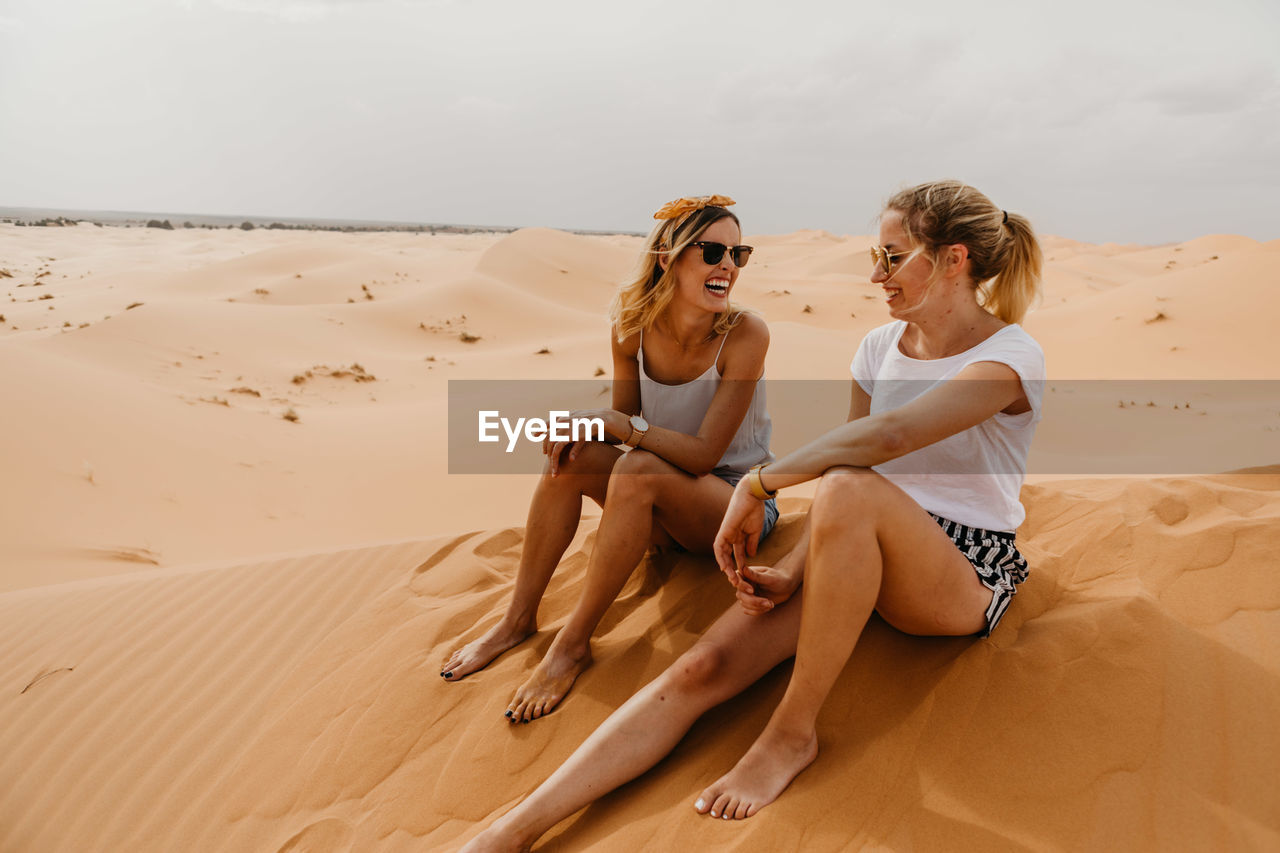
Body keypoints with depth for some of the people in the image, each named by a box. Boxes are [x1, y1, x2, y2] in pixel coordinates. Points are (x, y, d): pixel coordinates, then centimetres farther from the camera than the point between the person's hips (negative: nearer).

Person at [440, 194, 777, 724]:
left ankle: (573, 642, -20)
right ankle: (518, 620, -6)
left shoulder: (745, 334, -21)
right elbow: (623, 420, 2)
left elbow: (704, 454, -24)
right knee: (569, 457, -17)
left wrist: (614, 422, -30)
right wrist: (587, 427, -21)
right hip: (664, 515, 5)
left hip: (741, 503, -5)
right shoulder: (634, 327, -7)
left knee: (638, 468, -32)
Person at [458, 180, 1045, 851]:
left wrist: (759, 484, -24)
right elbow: (838, 462, 5)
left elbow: (888, 435, -29)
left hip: (968, 575, -5)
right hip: (859, 562, 5)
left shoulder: (1012, 356, -12)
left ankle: (792, 733, -24)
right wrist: (792, 570, -10)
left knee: (849, 488, -39)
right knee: (704, 668, -20)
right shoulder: (881, 345, 9)